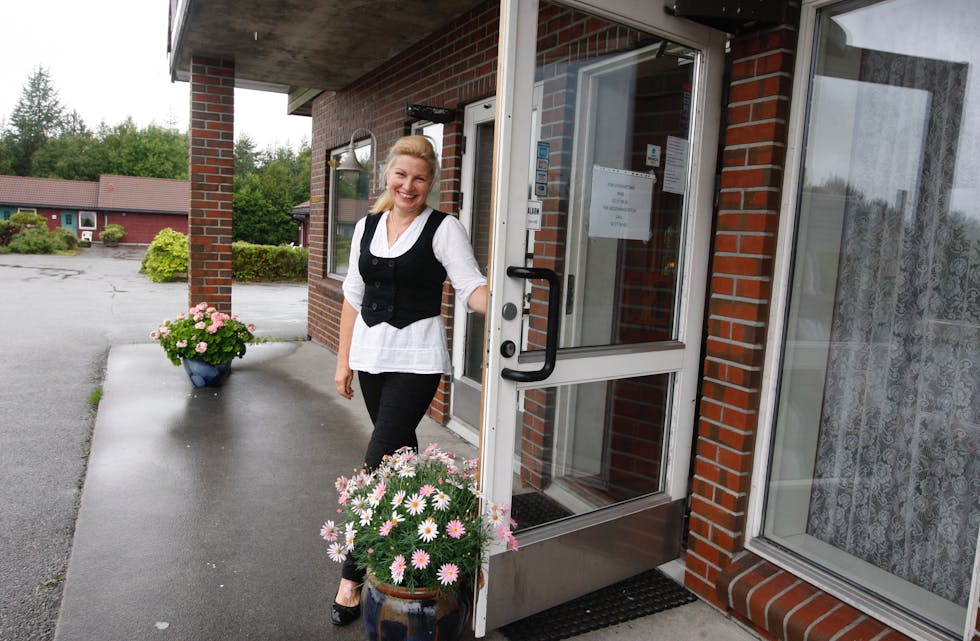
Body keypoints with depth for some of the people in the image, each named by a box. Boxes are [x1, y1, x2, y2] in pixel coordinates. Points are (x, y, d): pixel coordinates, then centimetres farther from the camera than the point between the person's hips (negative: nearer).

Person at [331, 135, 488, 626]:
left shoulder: (444, 229, -5)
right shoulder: (367, 227, 10)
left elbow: (471, 287, -14)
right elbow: (353, 296, 13)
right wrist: (343, 359, 11)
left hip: (416, 358, -5)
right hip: (370, 353, 5)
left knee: (378, 461, -7)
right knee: (399, 450, 16)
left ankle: (351, 578, 3)